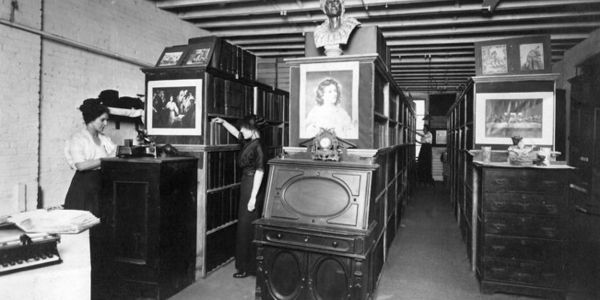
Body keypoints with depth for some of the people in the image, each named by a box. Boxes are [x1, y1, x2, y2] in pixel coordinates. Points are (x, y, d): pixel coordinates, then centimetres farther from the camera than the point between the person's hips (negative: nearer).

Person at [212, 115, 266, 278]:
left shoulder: (257, 146, -18)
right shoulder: (248, 142, 8)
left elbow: (259, 172, -21)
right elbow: (236, 133, 30)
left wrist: (253, 197, -22)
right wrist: (223, 122, 22)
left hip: (252, 187, -9)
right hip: (245, 185, 9)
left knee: (247, 228, -2)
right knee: (244, 226, 15)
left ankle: (247, 267, 9)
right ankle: (245, 264, 28)